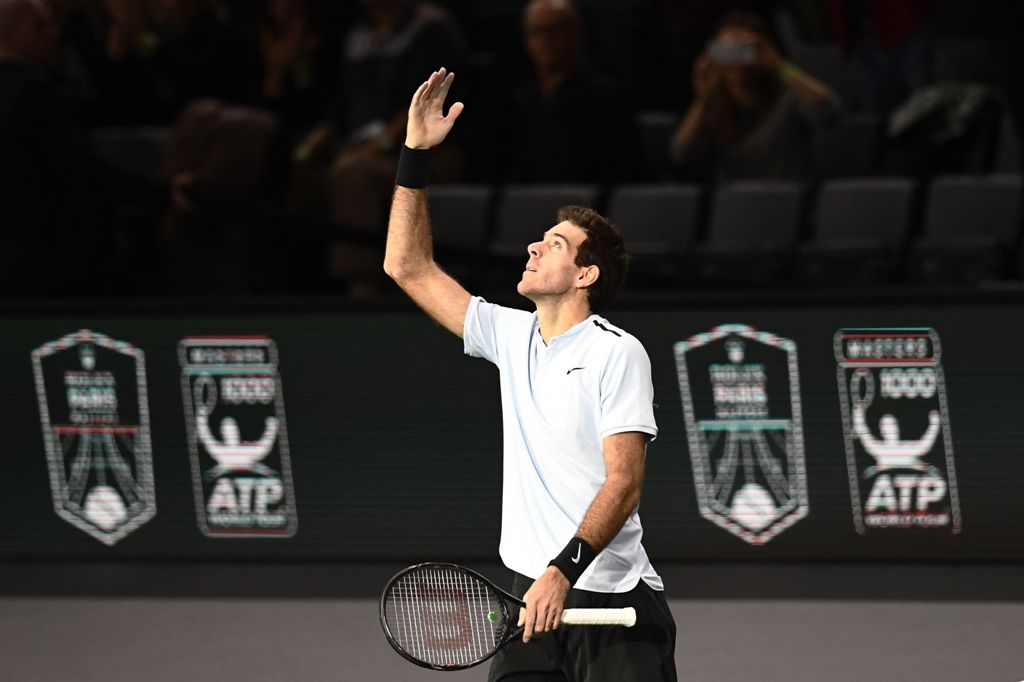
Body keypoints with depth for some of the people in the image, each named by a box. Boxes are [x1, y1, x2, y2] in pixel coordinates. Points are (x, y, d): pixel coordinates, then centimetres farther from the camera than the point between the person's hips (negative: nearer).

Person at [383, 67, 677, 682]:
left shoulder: (618, 354, -7)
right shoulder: (511, 336, 13)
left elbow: (624, 482, -14)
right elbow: (409, 266, 18)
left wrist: (563, 572, -24)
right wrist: (416, 154, 12)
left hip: (614, 603, -6)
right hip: (533, 595, 6)